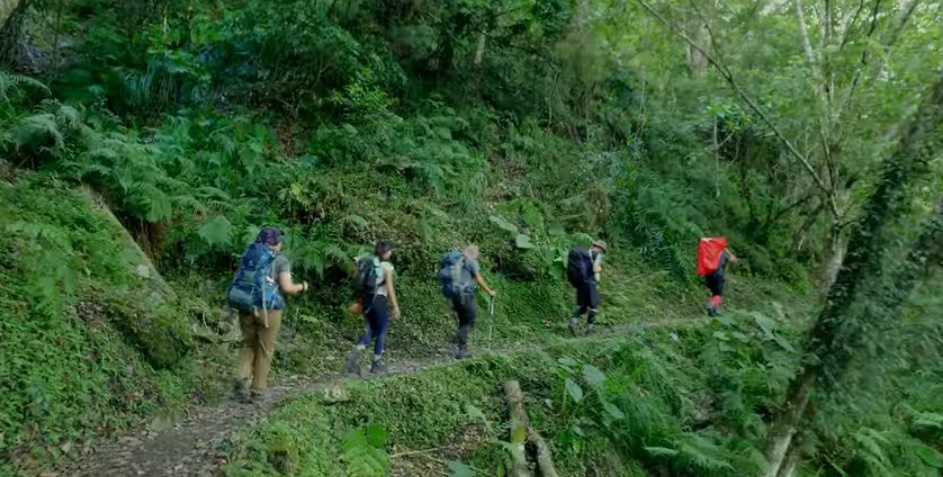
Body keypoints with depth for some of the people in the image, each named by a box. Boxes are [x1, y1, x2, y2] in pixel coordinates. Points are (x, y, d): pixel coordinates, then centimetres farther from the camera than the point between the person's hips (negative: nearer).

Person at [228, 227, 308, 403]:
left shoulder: (248, 255, 10)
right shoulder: (281, 260, -4)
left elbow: (238, 282, 10)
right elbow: (287, 288, -12)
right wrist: (302, 287, 7)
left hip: (246, 307, 4)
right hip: (268, 309, -4)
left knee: (249, 344, 20)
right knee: (265, 349, 9)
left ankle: (242, 377, -3)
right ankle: (258, 390, 15)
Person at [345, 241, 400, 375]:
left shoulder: (366, 262, 9)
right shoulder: (387, 266, -8)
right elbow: (390, 287, -12)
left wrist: (360, 301, 14)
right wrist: (396, 306, -9)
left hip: (366, 299, 6)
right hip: (379, 299, -6)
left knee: (371, 330, 16)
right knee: (382, 331, 10)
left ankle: (356, 351, -8)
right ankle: (376, 362, 14)